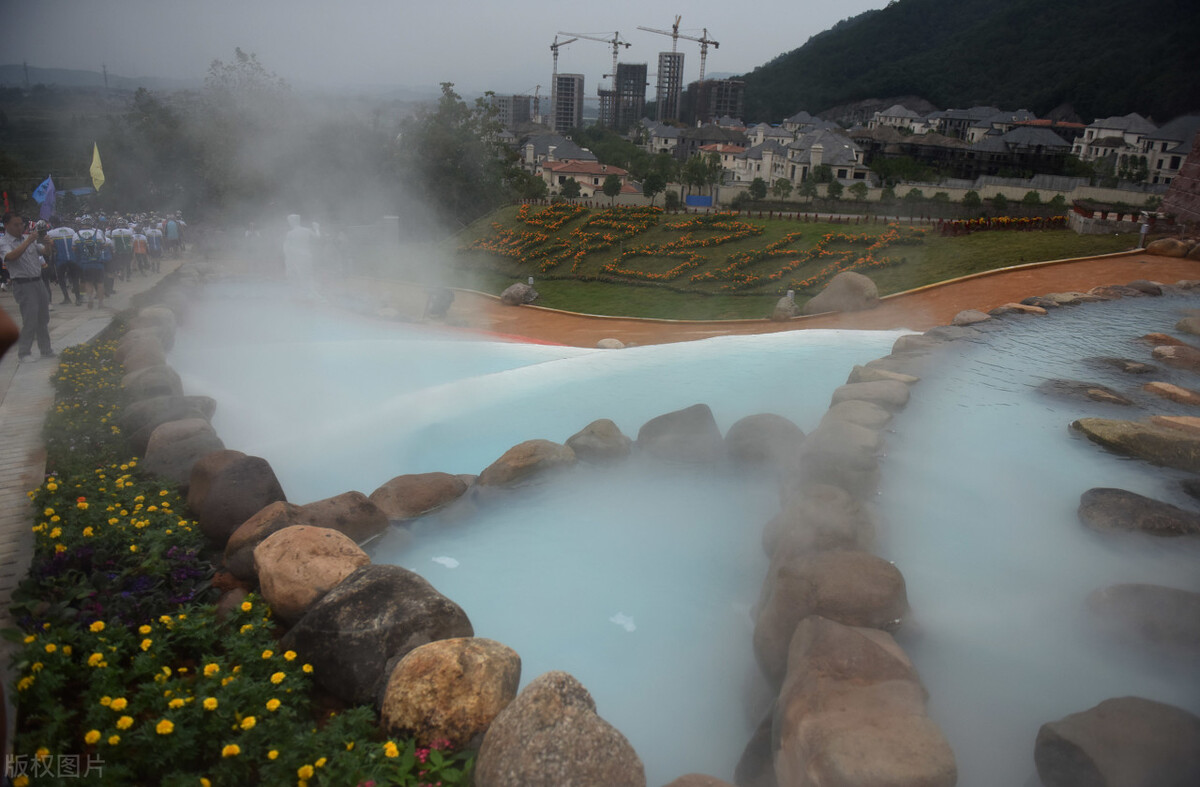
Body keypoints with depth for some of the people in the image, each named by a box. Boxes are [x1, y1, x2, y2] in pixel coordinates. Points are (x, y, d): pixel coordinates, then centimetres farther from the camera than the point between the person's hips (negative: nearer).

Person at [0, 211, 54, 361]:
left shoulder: (28, 238, 11)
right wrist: (28, 241, -27)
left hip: (38, 281, 7)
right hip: (23, 285, -6)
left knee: (43, 319, 12)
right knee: (30, 321, -9)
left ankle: (46, 350, 22)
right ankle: (23, 353, 2)